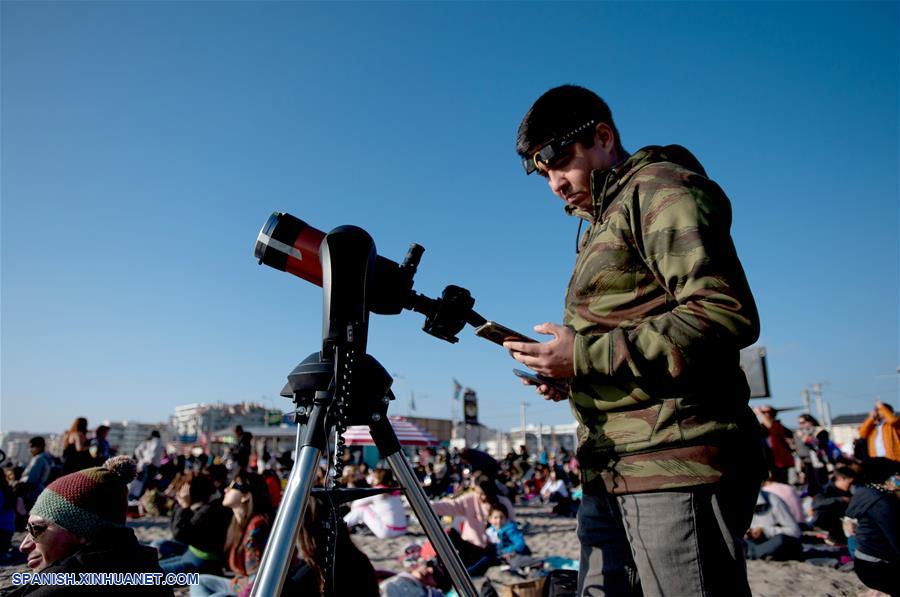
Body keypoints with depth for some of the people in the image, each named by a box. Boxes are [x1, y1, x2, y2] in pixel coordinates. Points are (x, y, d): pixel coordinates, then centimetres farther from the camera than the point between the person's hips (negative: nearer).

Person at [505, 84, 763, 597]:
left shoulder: (661, 189, -3)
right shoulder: (601, 225, 24)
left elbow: (726, 316, -17)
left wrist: (588, 355, -18)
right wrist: (572, 375, 8)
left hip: (676, 462, -9)